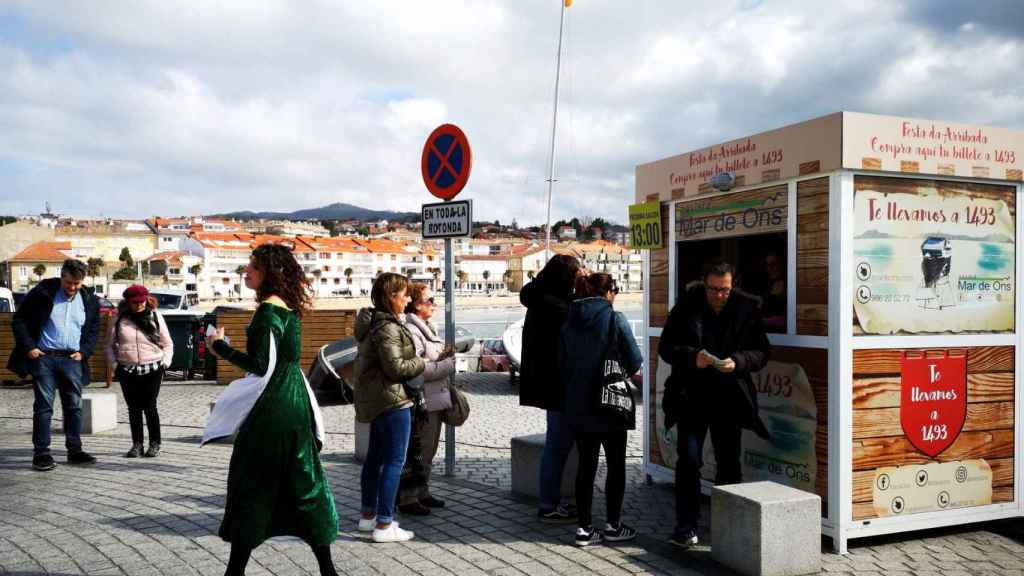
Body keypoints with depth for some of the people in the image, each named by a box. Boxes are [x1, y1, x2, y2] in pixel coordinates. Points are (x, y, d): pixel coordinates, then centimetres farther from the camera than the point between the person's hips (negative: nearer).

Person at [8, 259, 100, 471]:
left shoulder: (89, 300, 6)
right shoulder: (42, 292, -4)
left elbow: (93, 330, 17)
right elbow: (19, 320, 1)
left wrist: (84, 351, 3)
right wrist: (29, 347, -7)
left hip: (72, 360, 3)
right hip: (44, 358, -3)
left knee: (74, 406, 4)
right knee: (43, 406, -2)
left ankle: (75, 450, 13)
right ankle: (41, 454, 3)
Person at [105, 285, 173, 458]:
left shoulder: (156, 317, 6)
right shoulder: (119, 319, 6)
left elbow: (167, 344, 13)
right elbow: (110, 344, 13)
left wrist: (165, 363, 3)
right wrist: (112, 363, 2)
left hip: (152, 370, -1)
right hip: (127, 371, 1)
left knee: (150, 406, -5)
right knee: (133, 408, 5)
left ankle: (155, 444, 8)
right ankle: (137, 444, 15)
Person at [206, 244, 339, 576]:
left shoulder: (268, 310, -16)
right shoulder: (289, 308, 11)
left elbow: (259, 366, -19)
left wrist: (220, 347, -9)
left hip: (273, 406, -9)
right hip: (295, 401, 9)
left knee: (251, 485, 2)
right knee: (301, 480, 13)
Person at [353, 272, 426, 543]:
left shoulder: (371, 322, 11)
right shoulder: (388, 328, -19)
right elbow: (395, 367, -23)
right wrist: (421, 364, -7)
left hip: (374, 399, 11)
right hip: (392, 399, -11)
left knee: (375, 456, 19)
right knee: (394, 460, -5)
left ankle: (368, 514, 30)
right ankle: (384, 524, -4)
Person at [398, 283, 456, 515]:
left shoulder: (426, 328, 17)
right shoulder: (410, 331, -15)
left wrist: (445, 356, 7)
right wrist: (448, 365, -15)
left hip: (435, 400, 10)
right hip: (421, 403, -10)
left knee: (428, 451, 17)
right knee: (414, 453, -3)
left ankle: (422, 493, 27)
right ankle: (407, 498, 5)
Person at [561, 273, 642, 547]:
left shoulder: (569, 323, 5)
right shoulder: (615, 319, -11)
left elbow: (564, 364, 10)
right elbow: (635, 360, -9)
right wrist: (627, 372, 12)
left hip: (577, 405, 5)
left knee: (586, 464, 11)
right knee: (616, 464, 10)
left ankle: (584, 528, 12)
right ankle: (613, 525, 16)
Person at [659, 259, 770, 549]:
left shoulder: (746, 310, 0)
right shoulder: (686, 308, -2)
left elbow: (761, 352, 2)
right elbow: (666, 347, 0)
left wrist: (737, 362, -18)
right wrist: (691, 356, -19)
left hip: (729, 398, 1)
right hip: (691, 397, -1)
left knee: (729, 464, 11)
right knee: (689, 461, -2)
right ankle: (686, 527, 5)